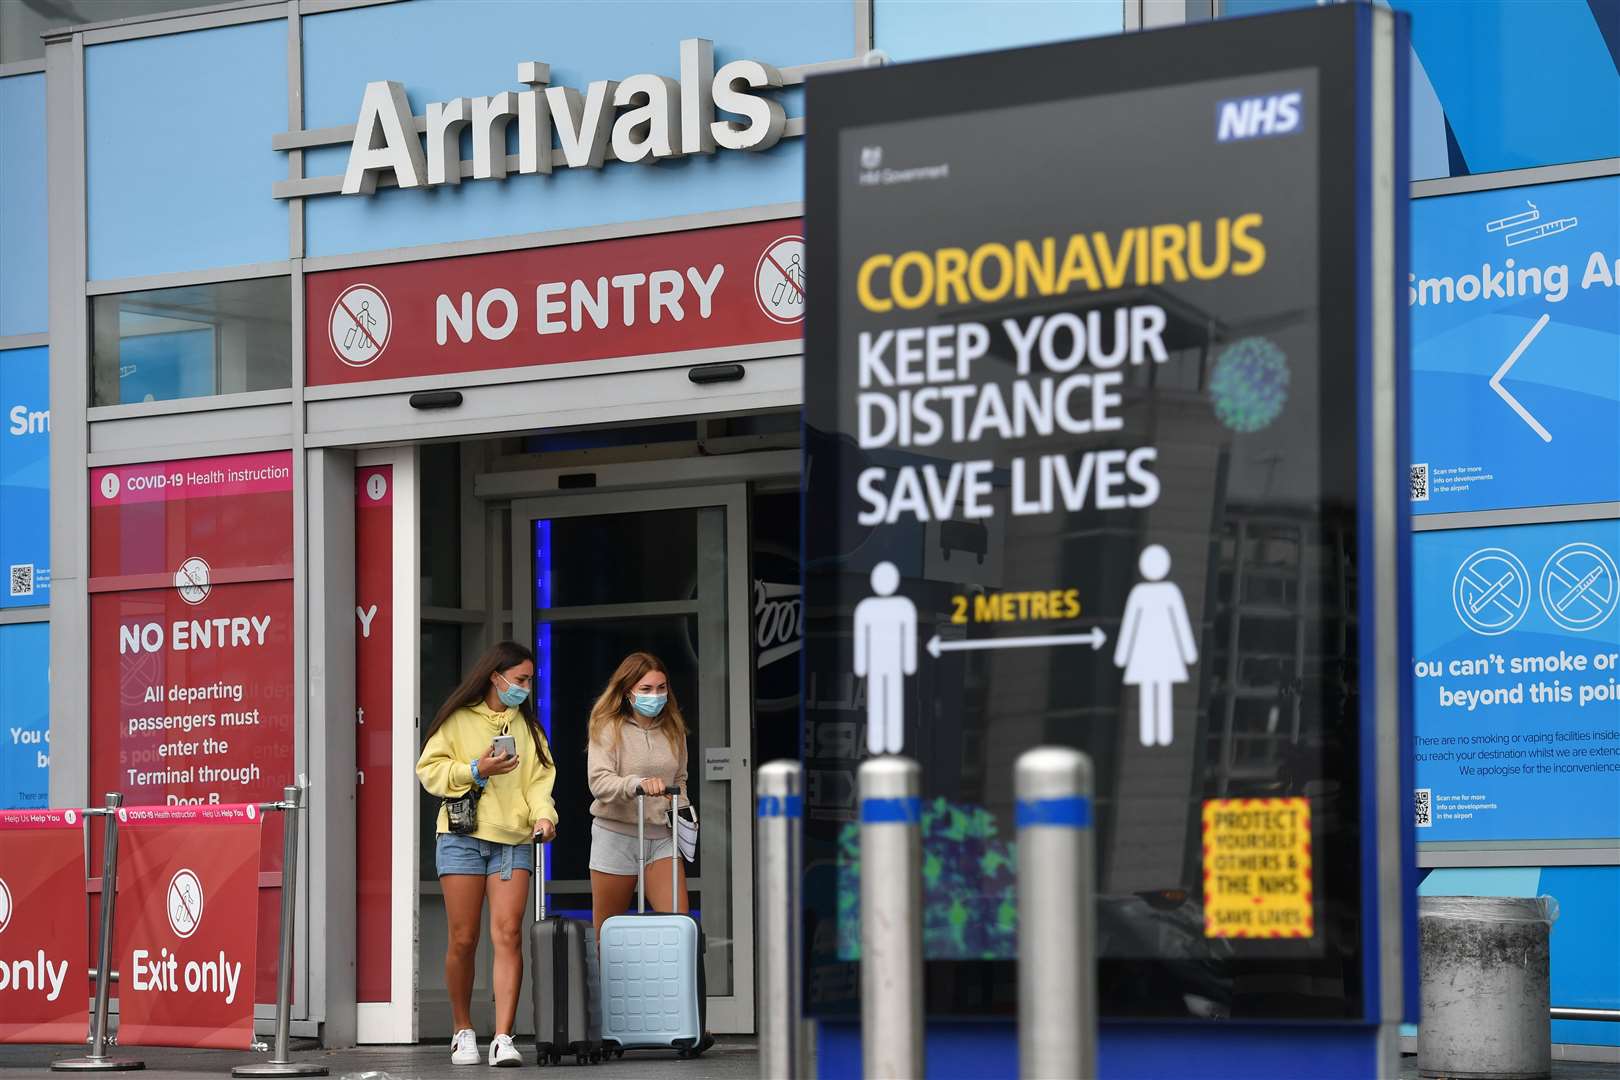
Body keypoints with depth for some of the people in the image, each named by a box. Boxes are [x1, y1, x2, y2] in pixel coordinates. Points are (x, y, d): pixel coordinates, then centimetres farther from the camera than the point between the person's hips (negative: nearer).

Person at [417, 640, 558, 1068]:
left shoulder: (527, 726, 15)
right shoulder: (458, 719, 4)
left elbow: (539, 779, 10)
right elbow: (429, 769, 1)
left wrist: (544, 815, -8)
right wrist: (475, 771, -12)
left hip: (513, 840, 2)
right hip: (462, 839, -2)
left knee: (508, 935, -11)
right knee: (463, 940, -1)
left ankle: (503, 1039, -16)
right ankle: (463, 1032, 17)